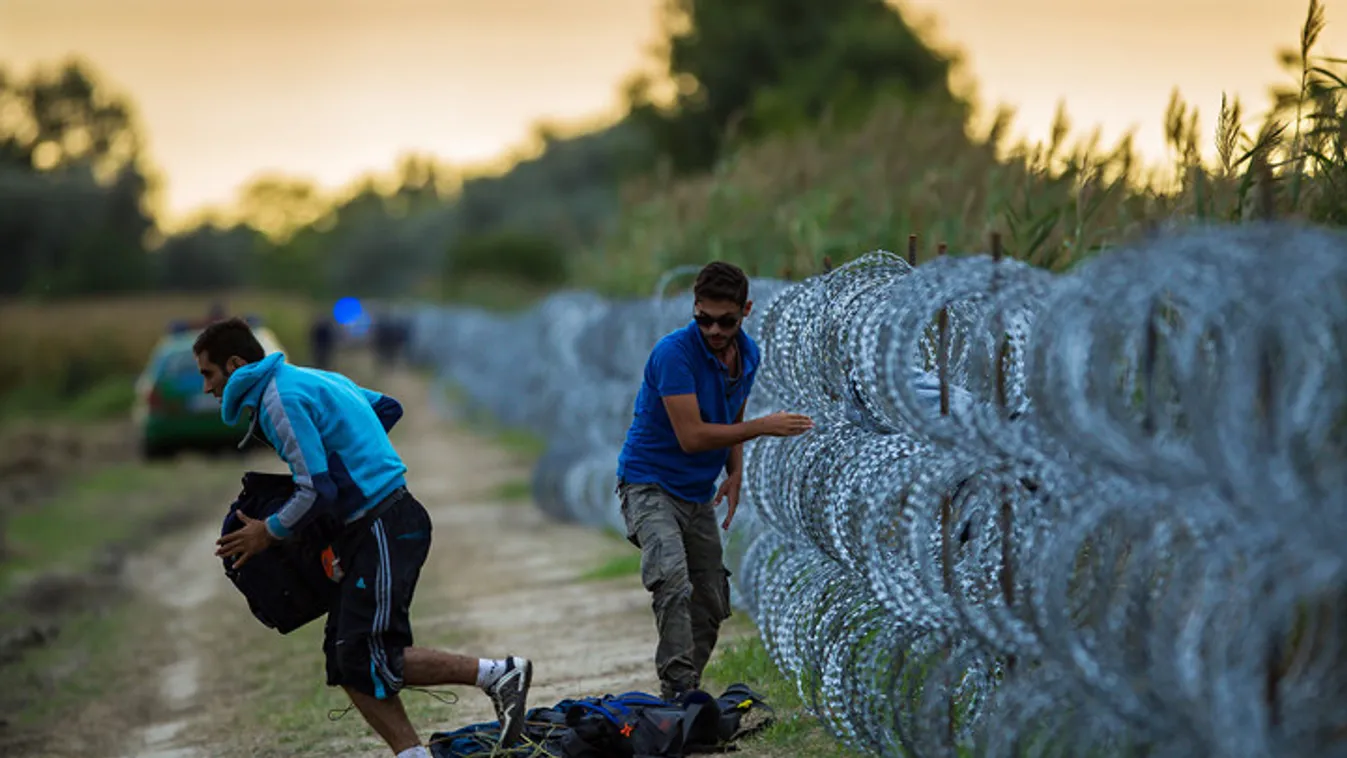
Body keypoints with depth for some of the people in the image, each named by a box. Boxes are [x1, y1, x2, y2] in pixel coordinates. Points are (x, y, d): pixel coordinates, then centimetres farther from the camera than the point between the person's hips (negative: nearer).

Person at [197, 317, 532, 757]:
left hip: (383, 532, -10)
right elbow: (388, 408, 28)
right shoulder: (313, 378, 16)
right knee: (346, 659, 6)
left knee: (367, 661, -12)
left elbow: (318, 493, -20)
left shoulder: (280, 399, -15)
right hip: (377, 527, 10)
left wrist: (270, 533, -4)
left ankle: (498, 674, -5)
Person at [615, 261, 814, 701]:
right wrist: (765, 427, -23)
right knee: (673, 579, -31)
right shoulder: (675, 352, -22)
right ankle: (678, 689, -33)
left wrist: (735, 474, 4)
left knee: (711, 606, 9)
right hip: (650, 486, -8)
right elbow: (692, 436, -26)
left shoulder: (748, 354, 2)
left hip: (699, 495, 8)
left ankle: (685, 696, 22)